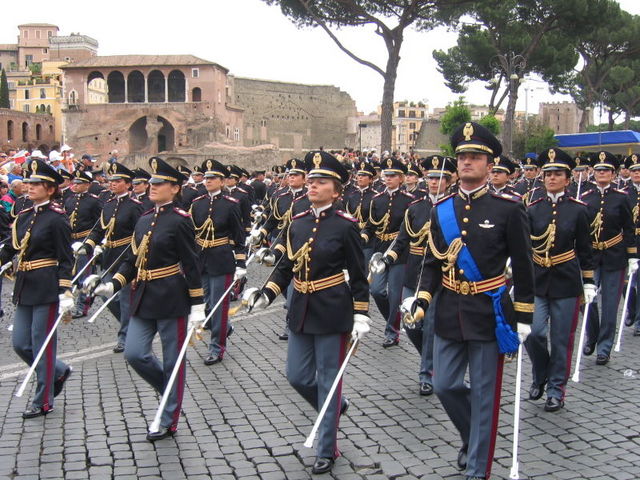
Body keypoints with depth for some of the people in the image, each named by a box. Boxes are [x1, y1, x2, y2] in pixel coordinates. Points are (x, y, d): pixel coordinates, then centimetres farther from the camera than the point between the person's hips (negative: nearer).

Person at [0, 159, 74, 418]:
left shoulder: (57, 218, -10)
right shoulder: (24, 216, 10)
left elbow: (66, 260, -12)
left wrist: (66, 293, -17)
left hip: (46, 288, -7)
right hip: (24, 287, 7)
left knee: (42, 345, 1)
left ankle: (43, 401, 13)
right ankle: (59, 371, 33)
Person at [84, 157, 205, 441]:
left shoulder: (180, 220, -11)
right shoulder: (144, 220, 10)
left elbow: (191, 265, -11)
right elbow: (132, 260, 14)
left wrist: (197, 306, -12)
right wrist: (112, 286, 0)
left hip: (172, 299, -7)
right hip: (144, 298, 7)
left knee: (172, 360, 4)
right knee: (134, 353, 1)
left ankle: (169, 422, 16)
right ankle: (170, 389, 28)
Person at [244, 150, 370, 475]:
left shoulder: (345, 226, -10)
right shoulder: (297, 223, 5)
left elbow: (358, 276, -7)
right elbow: (286, 266, 12)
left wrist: (360, 316, -10)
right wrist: (266, 294, -2)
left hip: (332, 314, -6)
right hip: (301, 312, 6)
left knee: (328, 381, 3)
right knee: (297, 377, 11)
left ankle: (326, 451, 17)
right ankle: (335, 406, 41)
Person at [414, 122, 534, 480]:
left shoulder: (509, 209, -8)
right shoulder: (442, 210, 4)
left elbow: (523, 266, -5)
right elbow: (433, 263, 10)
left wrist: (524, 318, -5)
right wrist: (422, 300, -4)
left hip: (489, 315, -4)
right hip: (449, 313, 4)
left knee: (484, 395, 4)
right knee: (445, 386, 11)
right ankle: (474, 437, 38)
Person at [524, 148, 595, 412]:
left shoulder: (578, 209, -1)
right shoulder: (533, 209, 2)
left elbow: (584, 249, 4)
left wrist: (589, 282, 2)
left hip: (566, 282, -1)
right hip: (536, 281, 1)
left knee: (561, 339, 4)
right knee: (533, 333, -9)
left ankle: (556, 389, 18)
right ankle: (540, 376, 18)